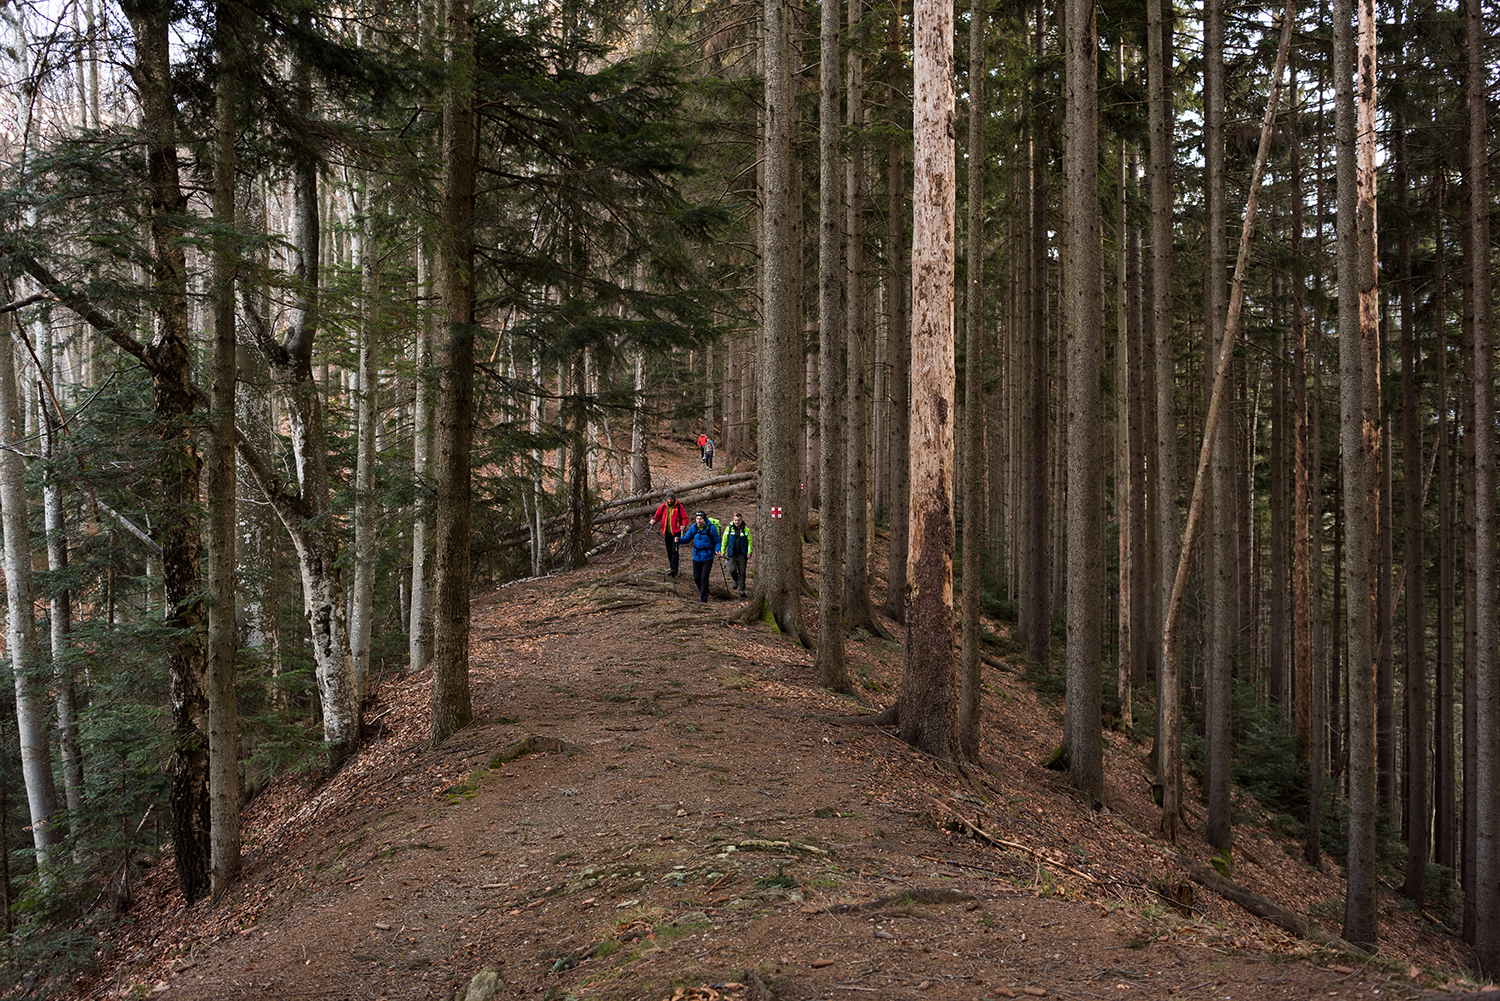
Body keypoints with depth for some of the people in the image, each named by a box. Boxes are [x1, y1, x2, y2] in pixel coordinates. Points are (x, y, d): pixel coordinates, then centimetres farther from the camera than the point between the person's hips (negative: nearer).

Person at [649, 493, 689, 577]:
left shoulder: (679, 506, -3)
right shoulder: (663, 506, 6)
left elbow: (685, 518, -1)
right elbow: (657, 515, 12)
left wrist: (683, 525, -19)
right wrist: (653, 520, -9)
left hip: (675, 532, -5)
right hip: (666, 532, 5)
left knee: (674, 551, -13)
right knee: (669, 551, 11)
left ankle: (674, 569, -17)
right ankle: (672, 568, 22)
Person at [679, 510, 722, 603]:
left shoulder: (711, 528, -11)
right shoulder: (693, 528, -2)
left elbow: (717, 541, -3)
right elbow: (687, 538, 6)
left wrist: (717, 550, -20)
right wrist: (679, 540, -14)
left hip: (707, 557, -4)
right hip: (697, 557, 4)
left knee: (704, 578, -10)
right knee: (696, 578, 10)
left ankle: (704, 599, 0)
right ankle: (702, 591, 39)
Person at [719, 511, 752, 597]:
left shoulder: (746, 529, 0)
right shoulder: (729, 528, 1)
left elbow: (749, 541, 3)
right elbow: (724, 541, 8)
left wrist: (749, 552, -6)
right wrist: (722, 551, 5)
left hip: (742, 555, 0)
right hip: (732, 554, 0)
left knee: (742, 572, 2)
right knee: (732, 570, -13)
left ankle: (741, 589, 15)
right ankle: (735, 580, 20)